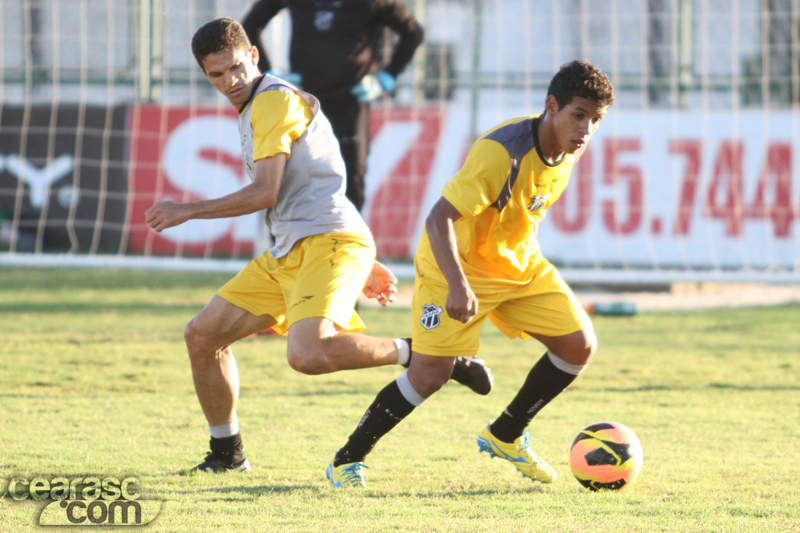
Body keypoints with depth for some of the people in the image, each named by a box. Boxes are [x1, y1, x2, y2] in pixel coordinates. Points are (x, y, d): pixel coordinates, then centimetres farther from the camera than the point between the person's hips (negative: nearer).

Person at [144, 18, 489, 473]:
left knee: (307, 354, -32)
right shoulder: (255, 111, 23)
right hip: (288, 253, 10)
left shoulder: (275, 101, -8)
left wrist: (187, 211, -7)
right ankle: (228, 453, 19)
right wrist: (363, 263, 28)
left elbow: (264, 194, -15)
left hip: (328, 244, -10)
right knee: (202, 335, 8)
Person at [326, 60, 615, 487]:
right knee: (429, 375, -13)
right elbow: (438, 218, -35)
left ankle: (505, 437, 17)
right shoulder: (501, 152, -32)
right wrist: (458, 286, -45)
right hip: (456, 264, -8)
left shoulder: (570, 148, -7)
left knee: (579, 346, -2)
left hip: (520, 262, 8)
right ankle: (347, 461, 5)